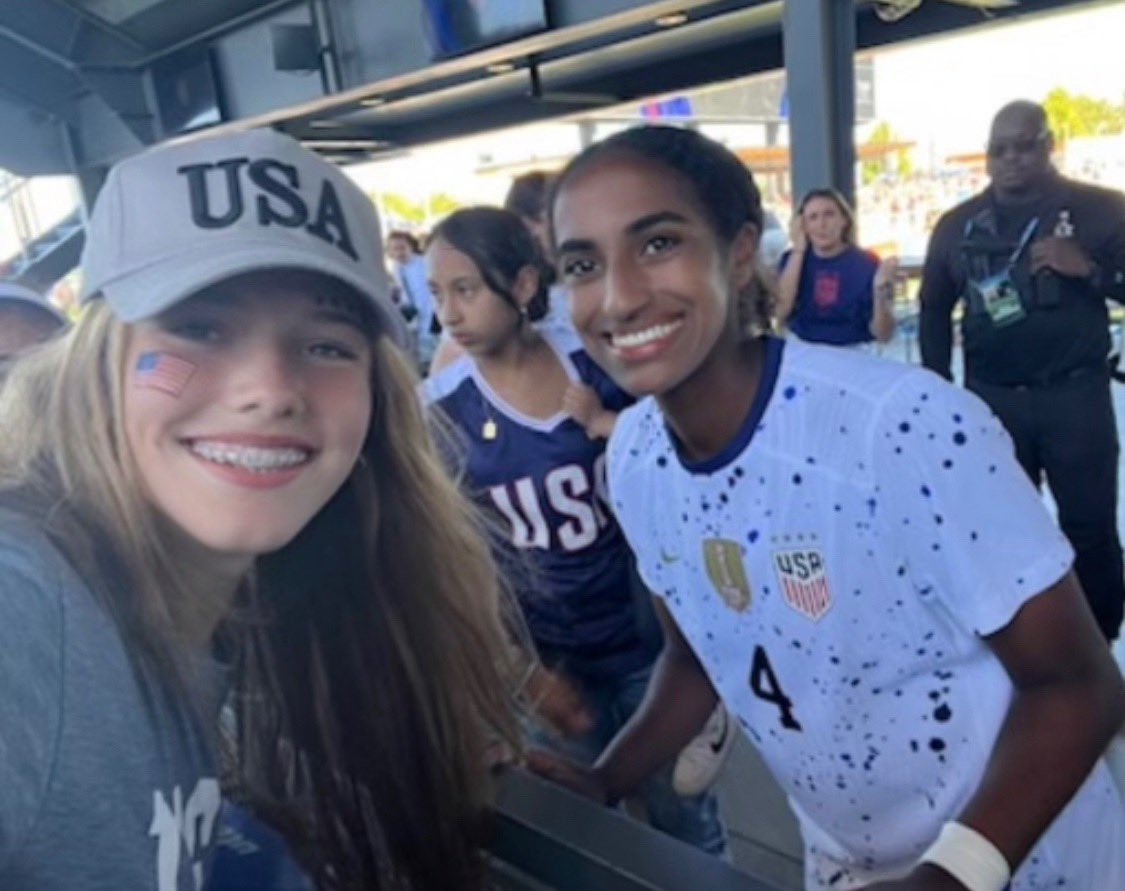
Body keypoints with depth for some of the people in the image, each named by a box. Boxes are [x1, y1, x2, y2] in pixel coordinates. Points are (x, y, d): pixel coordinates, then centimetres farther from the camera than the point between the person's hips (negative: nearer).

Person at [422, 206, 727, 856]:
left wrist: (607, 424, -19)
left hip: (647, 636, 0)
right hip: (549, 660, 0)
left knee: (689, 819, 17)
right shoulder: (441, 410, -11)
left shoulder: (599, 364, -10)